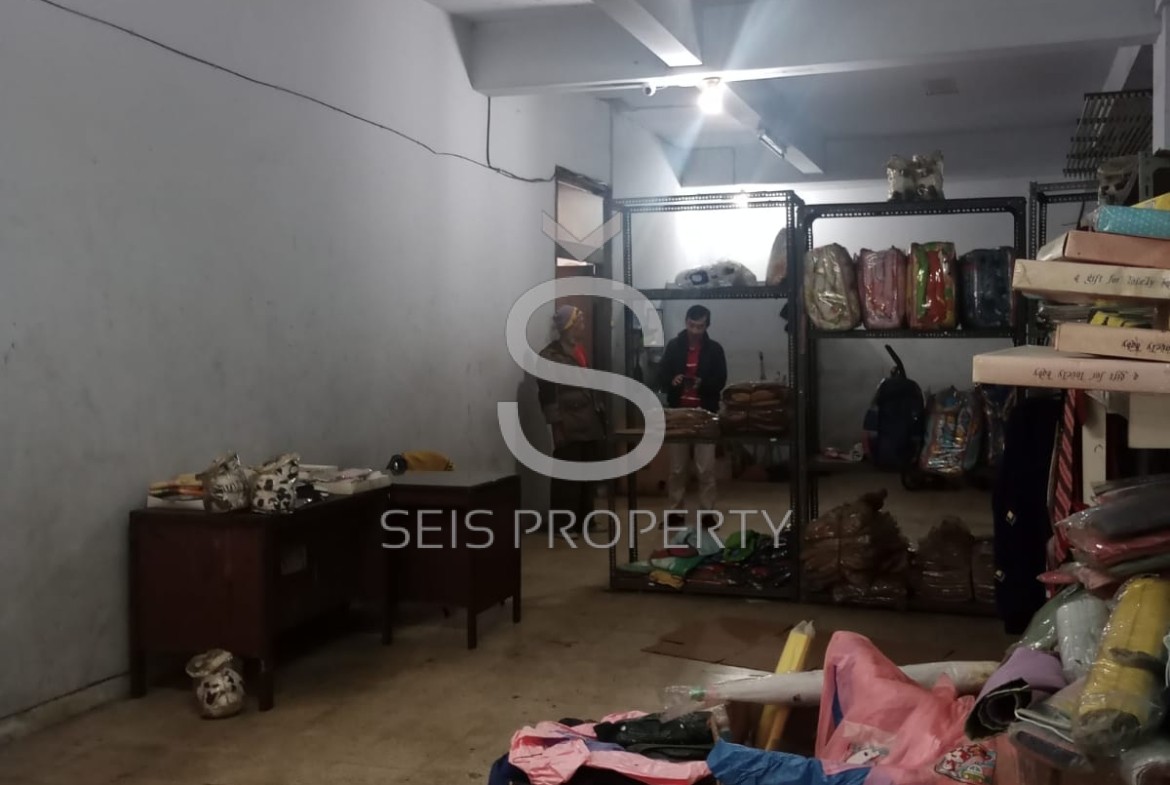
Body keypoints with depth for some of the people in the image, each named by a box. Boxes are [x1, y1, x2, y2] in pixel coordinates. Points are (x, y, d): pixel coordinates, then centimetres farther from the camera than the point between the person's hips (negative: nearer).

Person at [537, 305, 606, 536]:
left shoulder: (580, 351, 16)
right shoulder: (550, 355, -9)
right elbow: (547, 394, -13)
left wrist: (600, 413, 15)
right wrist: (557, 425, -18)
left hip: (589, 423, 8)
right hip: (569, 427, -8)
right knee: (567, 476, -4)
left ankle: (583, 521, 23)